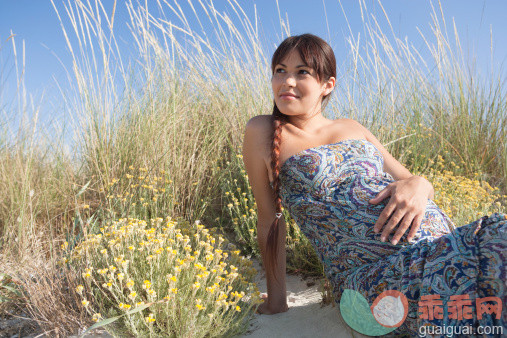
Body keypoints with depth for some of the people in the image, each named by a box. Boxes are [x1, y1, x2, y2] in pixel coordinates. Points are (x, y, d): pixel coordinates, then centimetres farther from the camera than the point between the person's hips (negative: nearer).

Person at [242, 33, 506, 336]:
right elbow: (270, 219, 4)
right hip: (374, 274, -6)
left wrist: (418, 185, -6)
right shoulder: (262, 133, 3)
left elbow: (413, 180, 20)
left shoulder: (353, 128, 15)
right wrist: (276, 301, 8)